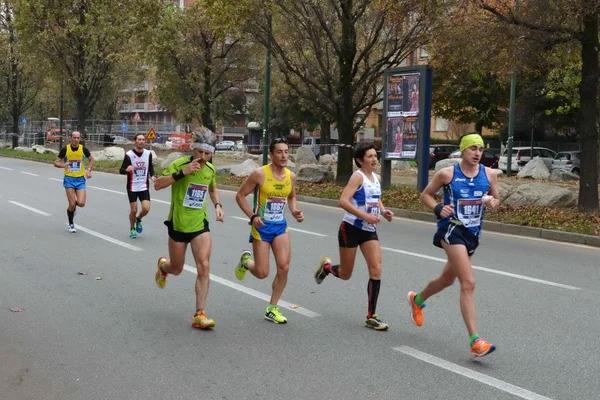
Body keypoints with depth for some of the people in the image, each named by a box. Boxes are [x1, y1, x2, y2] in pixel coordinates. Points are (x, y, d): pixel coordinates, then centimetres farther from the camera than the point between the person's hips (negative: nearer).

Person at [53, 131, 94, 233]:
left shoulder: (83, 149, -3)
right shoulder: (65, 149, -7)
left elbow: (91, 159, 13)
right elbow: (56, 163, -1)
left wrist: (89, 170, -3)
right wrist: (63, 165, -23)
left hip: (80, 179, 1)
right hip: (69, 179, -1)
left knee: (81, 203, -12)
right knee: (72, 204, -7)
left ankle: (73, 205, 26)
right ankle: (71, 224, 16)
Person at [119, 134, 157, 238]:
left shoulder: (148, 154, -2)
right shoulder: (129, 155, -13)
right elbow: (121, 170, -13)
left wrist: (152, 176, -4)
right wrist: (127, 169, -36)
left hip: (144, 187, 2)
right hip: (132, 187, -2)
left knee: (146, 209, -10)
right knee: (133, 210, 2)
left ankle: (138, 220, 24)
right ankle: (132, 229, 28)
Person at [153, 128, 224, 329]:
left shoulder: (211, 169, 1)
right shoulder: (179, 164, -15)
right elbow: (157, 185, -23)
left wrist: (217, 205, 4)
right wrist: (182, 173, -33)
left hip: (200, 226, 3)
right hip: (178, 225, -3)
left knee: (204, 267, -13)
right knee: (177, 269, 12)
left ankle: (199, 315, -6)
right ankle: (163, 265, 52)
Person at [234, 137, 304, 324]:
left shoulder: (291, 176, 0)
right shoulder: (260, 174, -15)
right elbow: (240, 195, -7)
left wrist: (295, 212, 0)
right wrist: (252, 216, -18)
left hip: (281, 226, 4)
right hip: (262, 226, -4)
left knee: (284, 267, -8)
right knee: (262, 273, -1)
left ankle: (272, 309, 9)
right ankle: (246, 261, 36)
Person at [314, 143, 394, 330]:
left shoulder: (376, 177, 9)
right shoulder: (358, 177, -14)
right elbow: (343, 201, -25)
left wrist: (384, 211, 6)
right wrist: (364, 215, -31)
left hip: (369, 230, 6)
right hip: (351, 228, -6)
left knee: (376, 269, -8)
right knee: (345, 275, 6)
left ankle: (371, 316, -1)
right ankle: (326, 266, 41)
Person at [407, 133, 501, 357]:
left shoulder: (489, 175, 3)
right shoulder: (447, 174, -7)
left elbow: (496, 199, 15)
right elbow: (425, 195, 3)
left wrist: (492, 202, -9)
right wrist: (438, 209, -16)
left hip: (473, 233, 6)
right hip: (451, 229, -6)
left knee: (448, 278, 24)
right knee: (468, 284, -18)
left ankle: (417, 300, 53)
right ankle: (475, 341, -18)